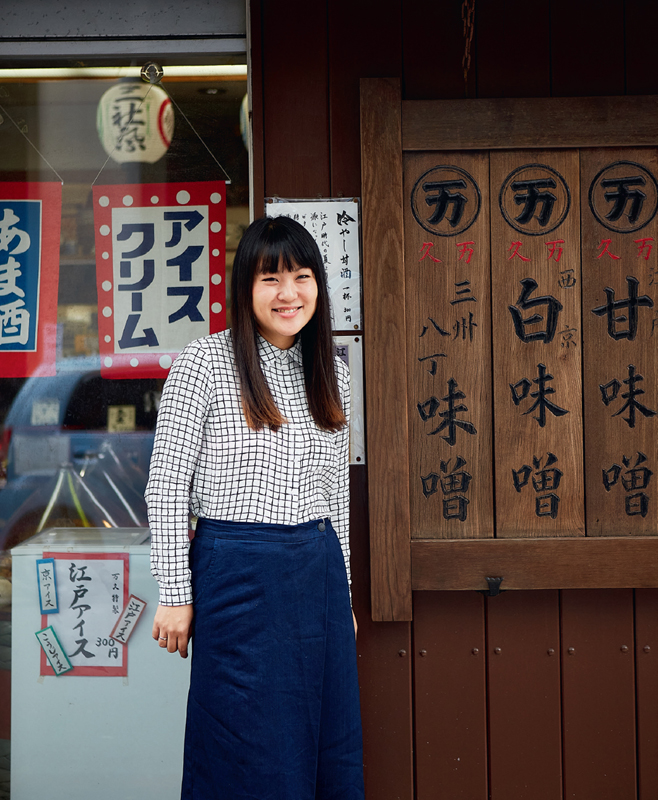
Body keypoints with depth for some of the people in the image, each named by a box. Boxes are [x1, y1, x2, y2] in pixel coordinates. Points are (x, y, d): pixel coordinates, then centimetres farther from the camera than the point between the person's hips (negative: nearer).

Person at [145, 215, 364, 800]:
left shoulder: (332, 372, 10)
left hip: (320, 570, 5)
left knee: (330, 746, 12)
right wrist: (176, 594, -8)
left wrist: (341, 589, 16)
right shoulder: (204, 364, -7)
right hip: (239, 573, -5)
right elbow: (166, 486, -6)